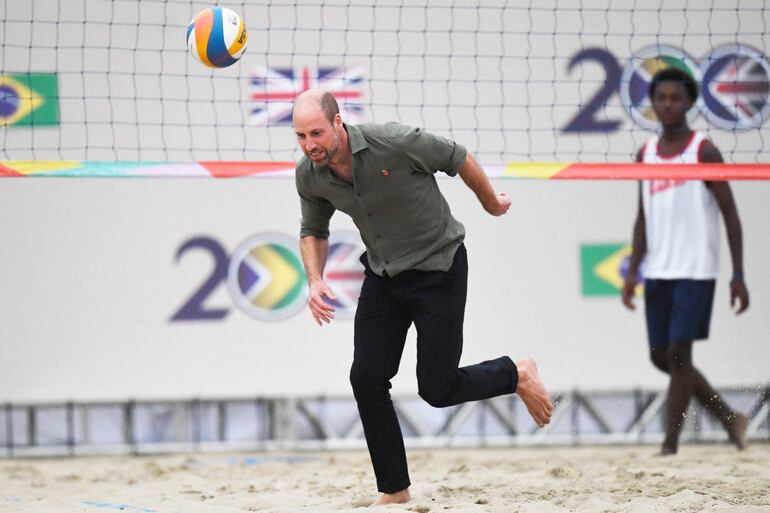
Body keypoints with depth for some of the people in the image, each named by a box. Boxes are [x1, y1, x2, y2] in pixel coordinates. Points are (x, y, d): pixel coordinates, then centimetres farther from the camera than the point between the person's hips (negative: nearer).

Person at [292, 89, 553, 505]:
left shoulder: (395, 143, -28)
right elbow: (313, 231, 10)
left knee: (437, 389, -7)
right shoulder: (309, 176, -10)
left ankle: (516, 376, 23)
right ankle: (394, 491, 7)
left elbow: (459, 159, -10)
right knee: (366, 379, -7)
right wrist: (315, 281, -8)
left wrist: (492, 204, 7)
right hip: (383, 275, 5)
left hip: (438, 268, -5)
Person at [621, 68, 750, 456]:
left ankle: (670, 446, -6)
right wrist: (633, 270, 5)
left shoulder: (704, 152, -6)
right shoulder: (646, 154, 10)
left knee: (678, 354, -10)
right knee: (660, 356, 8)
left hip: (696, 271, -6)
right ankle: (729, 418, 24)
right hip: (658, 273, 6)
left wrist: (738, 275, -9)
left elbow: (730, 215, -5)